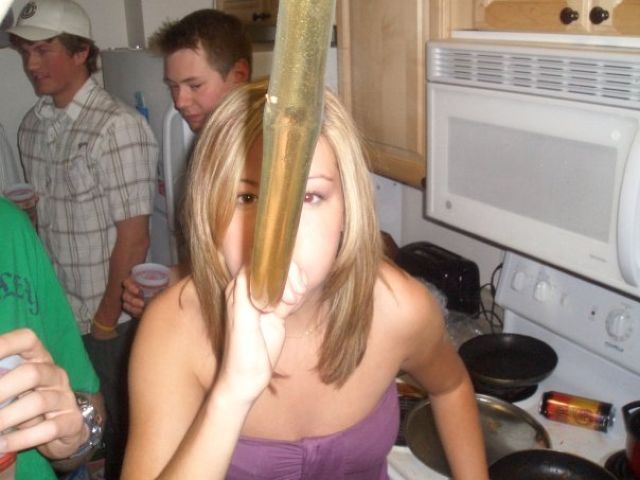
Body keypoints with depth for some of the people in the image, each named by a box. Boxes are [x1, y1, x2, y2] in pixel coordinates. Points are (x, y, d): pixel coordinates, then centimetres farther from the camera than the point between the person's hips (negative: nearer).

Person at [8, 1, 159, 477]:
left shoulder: (117, 126, -16)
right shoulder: (33, 126, 4)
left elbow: (133, 236, -16)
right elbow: (46, 217, 12)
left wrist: (106, 318, -11)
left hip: (109, 319, -5)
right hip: (56, 313, 6)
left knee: (120, 432, 11)